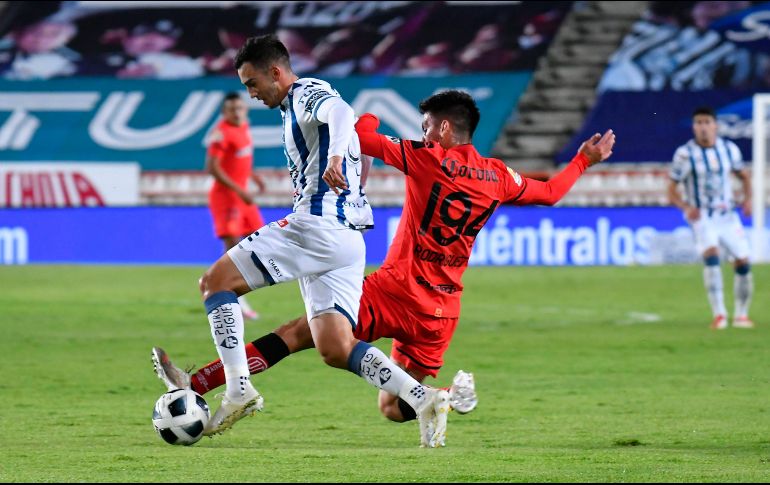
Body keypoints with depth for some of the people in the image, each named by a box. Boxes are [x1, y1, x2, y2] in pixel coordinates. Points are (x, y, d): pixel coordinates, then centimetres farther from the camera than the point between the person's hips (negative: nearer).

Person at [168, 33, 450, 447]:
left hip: (317, 226, -10)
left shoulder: (307, 94, -3)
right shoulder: (296, 108, 28)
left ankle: (238, 389, -16)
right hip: (346, 239, 10)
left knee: (215, 281, -5)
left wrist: (335, 156, -46)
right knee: (334, 349, 1)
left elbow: (340, 112, -26)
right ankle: (424, 399, -11)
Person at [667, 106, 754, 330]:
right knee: (711, 255, -28)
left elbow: (744, 176, 17)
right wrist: (686, 207, -24)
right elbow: (672, 190, -5)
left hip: (728, 216, 4)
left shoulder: (729, 149, 1)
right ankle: (719, 314, -27)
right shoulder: (685, 154, -9)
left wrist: (748, 198, -2)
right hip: (702, 217, -4)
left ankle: (741, 315, 17)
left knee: (743, 262, -2)